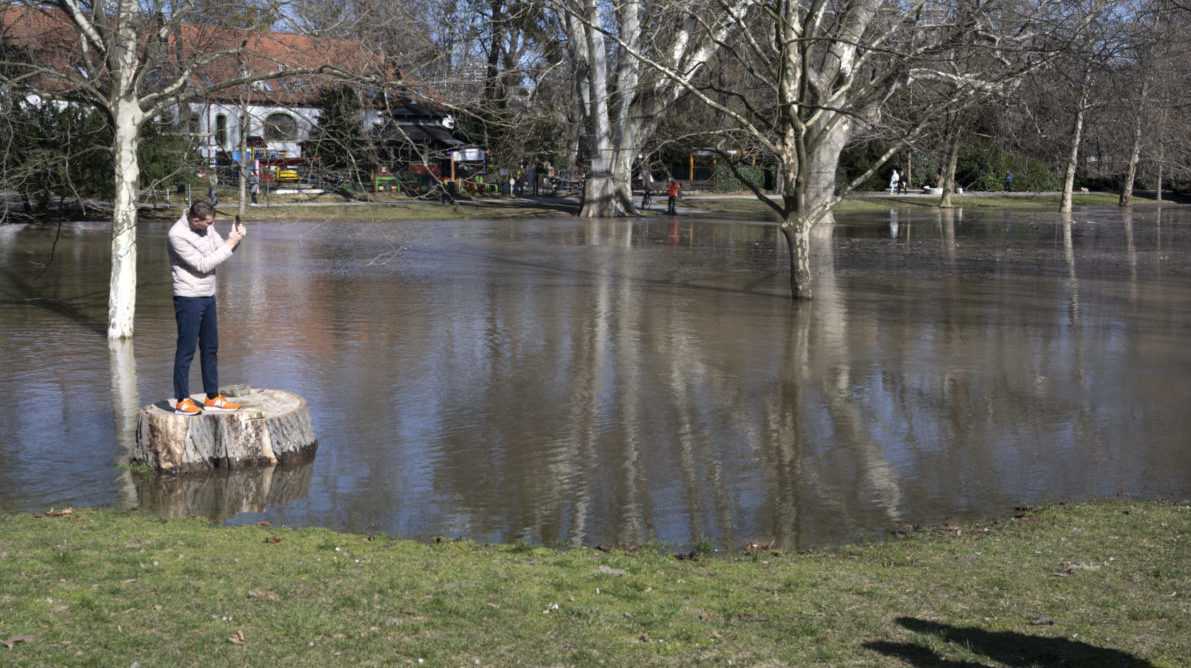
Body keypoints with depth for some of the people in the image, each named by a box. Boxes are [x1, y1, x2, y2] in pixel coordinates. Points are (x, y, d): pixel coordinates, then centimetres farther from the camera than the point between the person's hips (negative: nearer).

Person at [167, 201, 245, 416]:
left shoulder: (207, 227, 2)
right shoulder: (177, 235, -20)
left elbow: (221, 249, 9)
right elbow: (203, 265, -21)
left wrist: (235, 236, -11)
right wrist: (230, 244, -18)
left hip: (208, 296, 8)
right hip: (188, 299, -8)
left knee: (210, 349, 13)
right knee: (186, 351, -2)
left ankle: (213, 398, 22)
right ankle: (182, 401, 5)